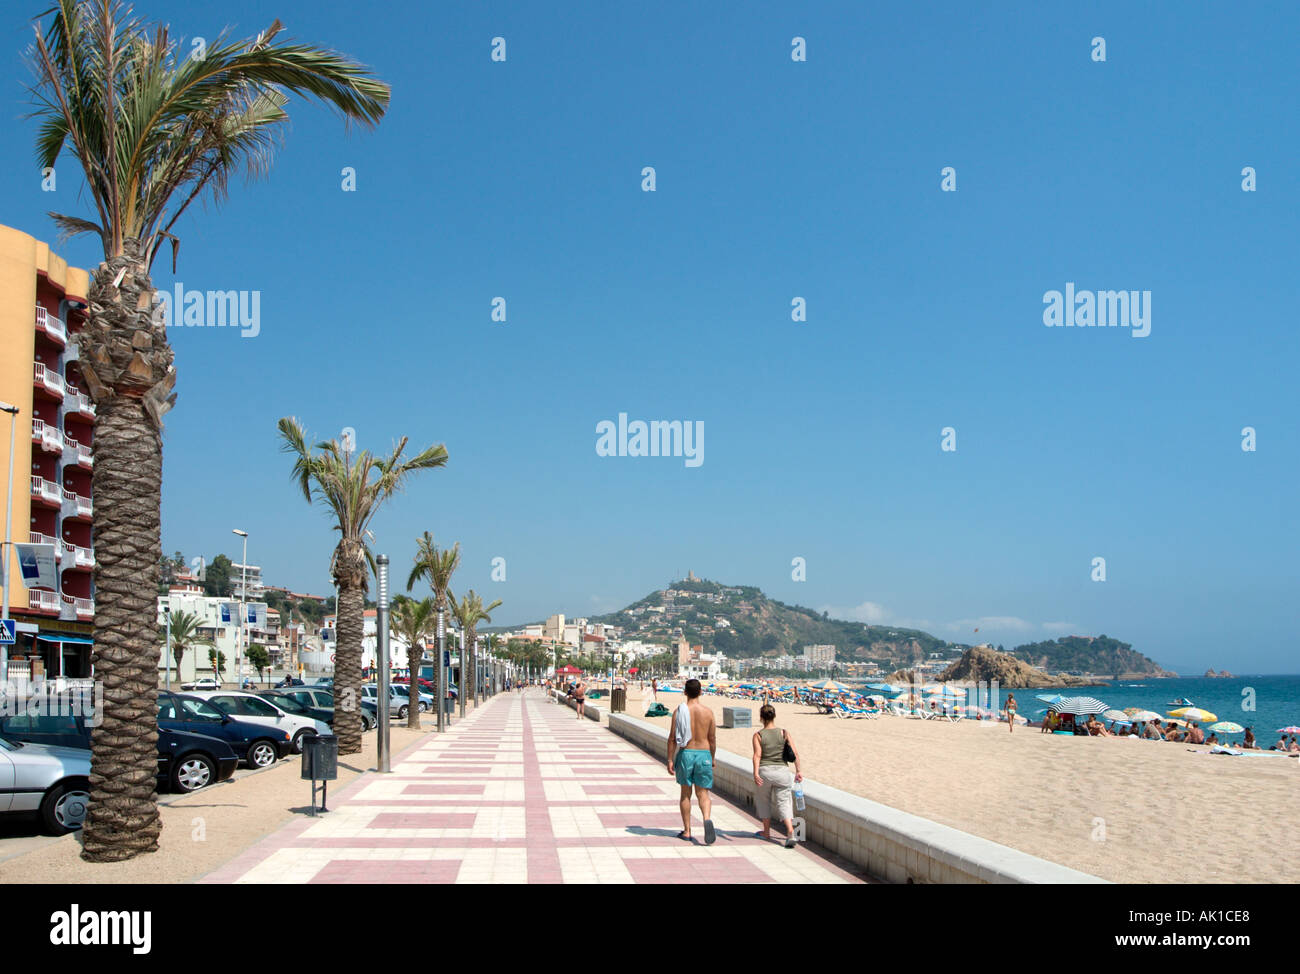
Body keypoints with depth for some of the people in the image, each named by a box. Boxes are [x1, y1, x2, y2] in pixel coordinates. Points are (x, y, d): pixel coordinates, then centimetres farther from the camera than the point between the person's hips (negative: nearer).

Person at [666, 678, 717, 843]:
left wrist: (670, 759, 1)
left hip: (685, 754, 0)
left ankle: (686, 831, 17)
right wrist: (712, 758, 16)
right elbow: (712, 739, 4)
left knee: (685, 793, 12)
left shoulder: (679, 711, -4)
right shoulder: (708, 712, -1)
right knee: (703, 793, 7)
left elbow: (672, 738, -5)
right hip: (703, 754, 1)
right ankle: (707, 819, -21)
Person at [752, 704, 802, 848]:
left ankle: (767, 831, 28)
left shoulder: (758, 735, -2)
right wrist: (798, 771, 3)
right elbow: (795, 752, -2)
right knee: (784, 801, 4)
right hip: (782, 771, 1)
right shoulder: (784, 733, 4)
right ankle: (790, 830, -17)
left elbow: (757, 755, -13)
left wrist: (756, 773, -19)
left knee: (763, 799, 20)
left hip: (765, 771, -1)